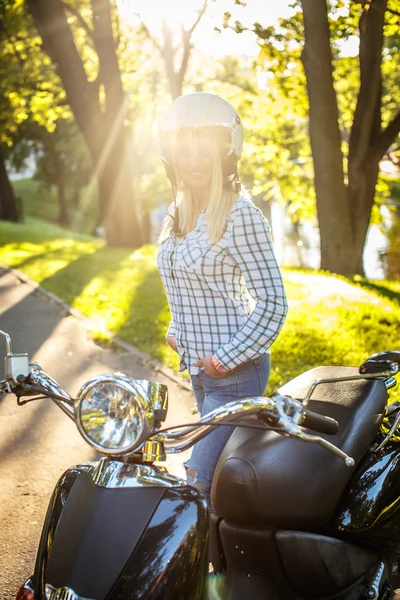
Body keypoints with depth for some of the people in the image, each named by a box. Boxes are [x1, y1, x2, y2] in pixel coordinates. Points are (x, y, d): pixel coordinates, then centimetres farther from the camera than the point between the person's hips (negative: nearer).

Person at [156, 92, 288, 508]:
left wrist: (227, 358, -18)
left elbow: (272, 302, -17)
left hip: (235, 370, -8)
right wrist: (178, 329, 12)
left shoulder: (240, 213, -17)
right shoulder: (179, 212, 8)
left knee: (199, 486, -9)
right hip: (198, 366, 8)